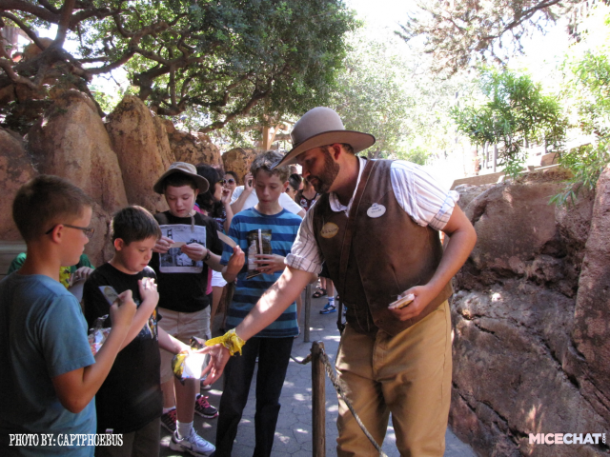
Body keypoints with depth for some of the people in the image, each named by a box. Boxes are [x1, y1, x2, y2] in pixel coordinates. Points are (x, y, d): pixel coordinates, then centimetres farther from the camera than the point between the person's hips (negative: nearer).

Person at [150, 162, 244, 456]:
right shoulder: (155, 223, -2)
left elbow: (222, 265, 6)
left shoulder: (206, 225, 5)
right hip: (161, 308, -2)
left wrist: (206, 254, -14)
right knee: (161, 371, 5)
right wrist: (151, 248, -21)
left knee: (188, 372, 12)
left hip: (196, 309, 2)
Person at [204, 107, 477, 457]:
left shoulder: (401, 179, -12)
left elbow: (464, 232, -6)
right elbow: (287, 286, 1)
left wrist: (431, 289, -20)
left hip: (418, 331, -4)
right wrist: (233, 340, -3)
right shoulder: (318, 218, 2)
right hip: (359, 337, 5)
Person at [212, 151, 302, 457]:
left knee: (269, 398, 13)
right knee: (233, 397, 4)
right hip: (242, 321, 0)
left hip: (281, 323, 1)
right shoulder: (241, 221, 2)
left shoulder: (296, 224, 3)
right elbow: (228, 274, 0)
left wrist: (285, 265, -19)